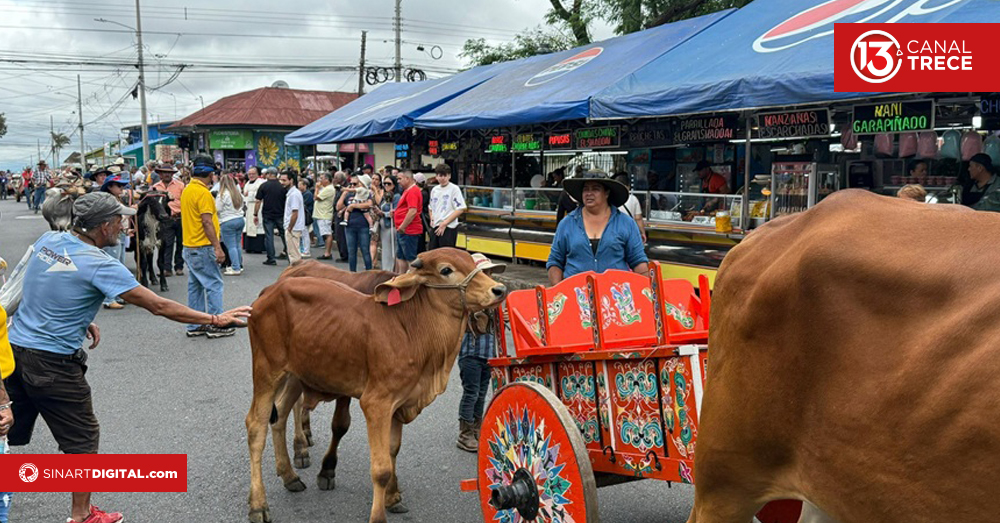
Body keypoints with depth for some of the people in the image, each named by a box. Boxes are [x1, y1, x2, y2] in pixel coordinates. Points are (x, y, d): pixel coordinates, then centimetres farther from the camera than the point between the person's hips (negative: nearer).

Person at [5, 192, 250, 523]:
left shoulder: (47, 241, 2)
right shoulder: (100, 265, -19)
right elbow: (159, 306, -18)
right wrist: (216, 319, -11)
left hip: (14, 348, 7)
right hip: (53, 363, -7)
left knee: (8, 433, 19)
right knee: (82, 438, 9)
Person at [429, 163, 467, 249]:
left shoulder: (454, 189, -7)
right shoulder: (434, 190, 12)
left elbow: (460, 209, -13)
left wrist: (444, 223, -14)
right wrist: (432, 218, 6)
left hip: (448, 228, -6)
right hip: (435, 227, 7)